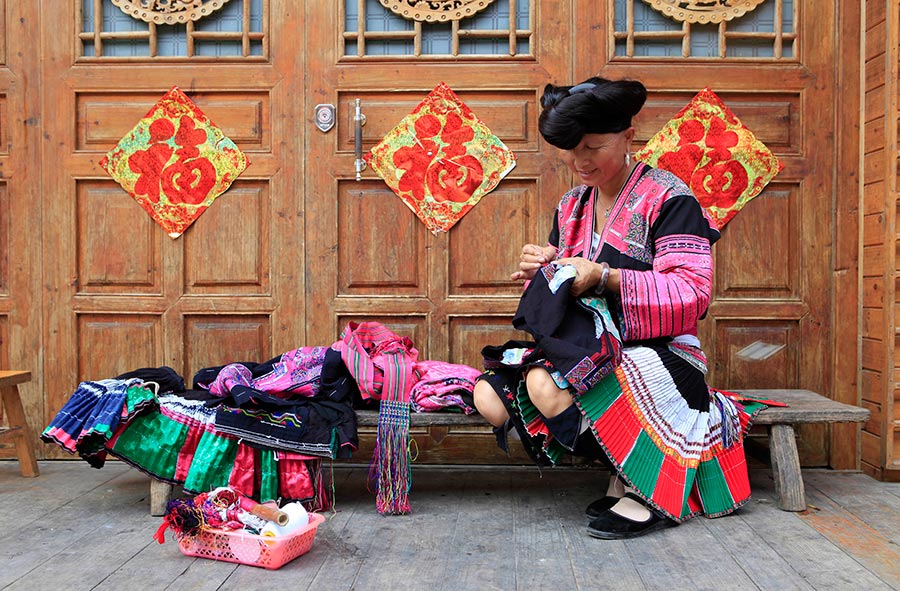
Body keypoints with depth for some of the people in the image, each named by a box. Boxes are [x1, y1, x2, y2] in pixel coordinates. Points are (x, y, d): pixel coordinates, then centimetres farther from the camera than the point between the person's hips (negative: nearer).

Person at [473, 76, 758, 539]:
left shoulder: (668, 198, -6)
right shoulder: (570, 207, 15)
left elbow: (692, 294, -15)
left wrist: (603, 276, -24)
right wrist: (541, 271, -3)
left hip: (656, 348, -7)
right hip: (588, 344, 7)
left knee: (548, 386, -35)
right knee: (489, 396, -16)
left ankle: (649, 486, -13)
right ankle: (623, 470, -7)